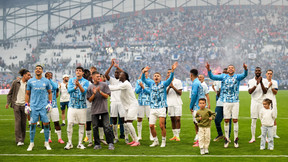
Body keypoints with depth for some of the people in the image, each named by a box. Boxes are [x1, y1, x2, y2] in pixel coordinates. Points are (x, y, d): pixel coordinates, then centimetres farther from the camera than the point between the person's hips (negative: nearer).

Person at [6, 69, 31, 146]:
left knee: (23, 122, 3)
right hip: (16, 105, -2)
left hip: (24, 105, 2)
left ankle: (22, 139, 13)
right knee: (18, 121, -8)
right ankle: (18, 140, -7)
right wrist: (8, 102, 0)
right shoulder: (15, 82, 1)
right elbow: (10, 93, 7)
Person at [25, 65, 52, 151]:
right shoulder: (30, 81, 4)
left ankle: (46, 143, 10)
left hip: (44, 106, 0)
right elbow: (27, 94, 10)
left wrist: (50, 103, 3)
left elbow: (50, 92, 14)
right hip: (33, 106, 0)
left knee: (46, 124, -1)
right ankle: (31, 143, 11)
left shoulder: (46, 81, 6)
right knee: (33, 124, 1)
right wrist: (26, 105, 3)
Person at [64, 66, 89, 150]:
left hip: (82, 106, 0)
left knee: (81, 124, 3)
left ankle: (80, 143, 12)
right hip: (72, 105, 0)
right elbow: (69, 90, -8)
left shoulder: (85, 82, 2)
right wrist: (75, 87, -27)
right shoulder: (71, 80, 6)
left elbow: (84, 91, -13)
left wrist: (79, 85, -30)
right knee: (70, 124, -6)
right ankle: (69, 143, 5)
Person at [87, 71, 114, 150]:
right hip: (94, 110, 1)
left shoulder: (104, 85, 6)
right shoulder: (90, 87, 7)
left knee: (107, 127, -7)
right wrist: (94, 93, -12)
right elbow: (90, 100, 5)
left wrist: (100, 91, -13)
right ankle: (97, 144, 12)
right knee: (95, 128, 4)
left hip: (104, 109, -1)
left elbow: (107, 96, 2)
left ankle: (110, 143, -3)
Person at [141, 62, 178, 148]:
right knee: (151, 126, 0)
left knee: (162, 126, -5)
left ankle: (163, 141, 12)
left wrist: (172, 71, -33)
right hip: (153, 108, 3)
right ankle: (155, 141, 18)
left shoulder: (163, 84, 1)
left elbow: (170, 79, -15)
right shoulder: (151, 83, 9)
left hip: (161, 108, -3)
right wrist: (143, 72, -26)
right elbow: (143, 80, -5)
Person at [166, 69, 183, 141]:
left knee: (177, 119, -8)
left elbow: (180, 93, -4)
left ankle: (178, 135, -4)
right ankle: (174, 135, 11)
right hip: (169, 103, 3)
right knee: (172, 119, 5)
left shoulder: (178, 81, 1)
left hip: (177, 103, -3)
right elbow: (165, 93, 2)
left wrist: (173, 87, -14)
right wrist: (169, 87, -15)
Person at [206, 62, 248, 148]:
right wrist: (209, 70, -21)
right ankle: (227, 139, 11)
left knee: (235, 120, 1)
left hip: (235, 102, -1)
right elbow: (212, 77, -2)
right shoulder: (224, 76, 7)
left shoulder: (237, 77, 3)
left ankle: (236, 139, 8)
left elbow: (244, 75, -17)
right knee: (226, 120, 3)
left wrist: (245, 69, -40)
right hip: (226, 102, 1)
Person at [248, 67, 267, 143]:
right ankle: (253, 138, 6)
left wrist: (261, 83, -18)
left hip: (262, 102, 0)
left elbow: (265, 92, -8)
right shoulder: (251, 81, 3)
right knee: (253, 120, 0)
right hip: (254, 102, 0)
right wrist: (256, 84, -20)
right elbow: (250, 92, -10)